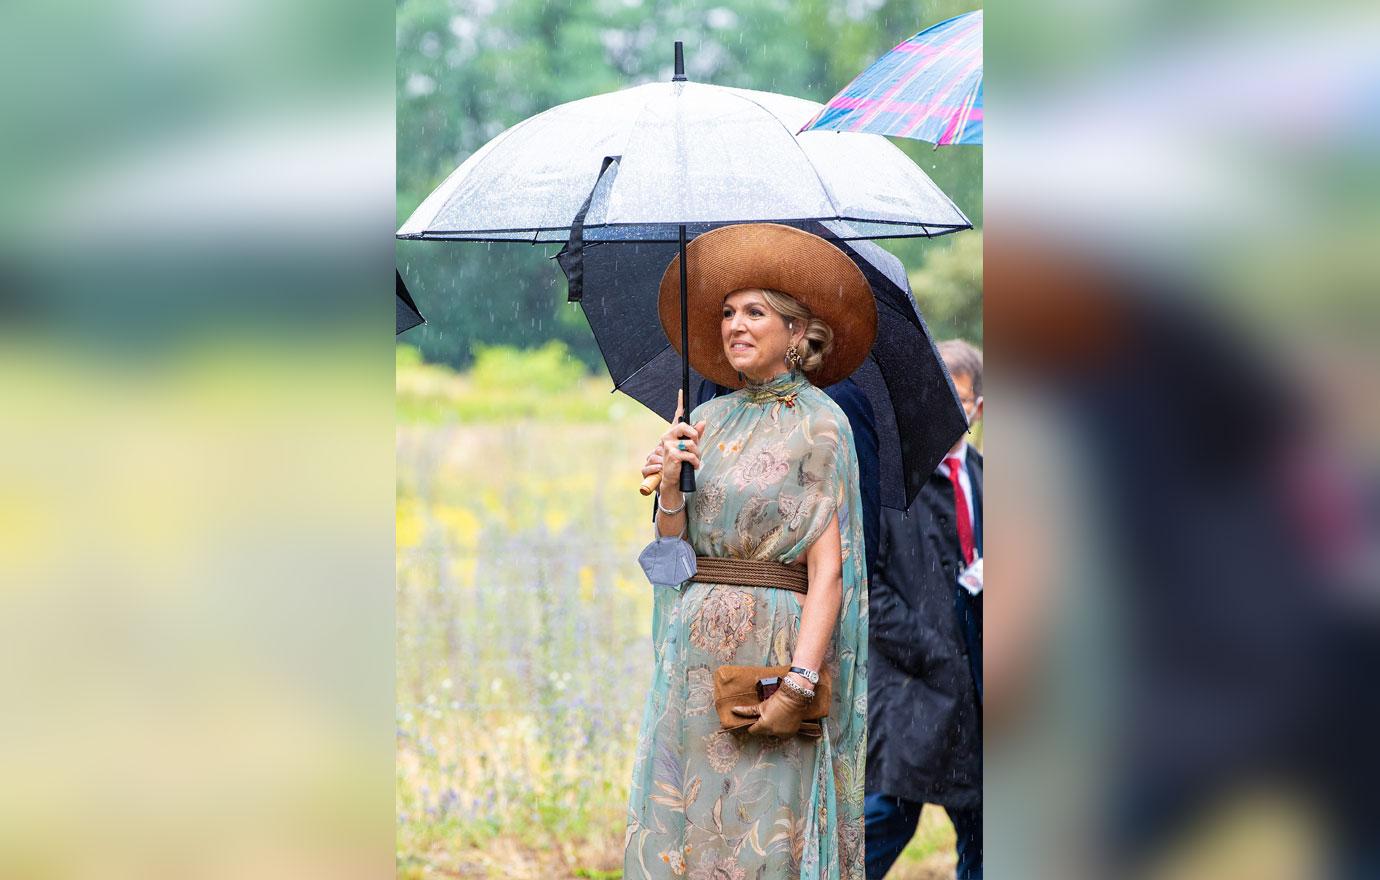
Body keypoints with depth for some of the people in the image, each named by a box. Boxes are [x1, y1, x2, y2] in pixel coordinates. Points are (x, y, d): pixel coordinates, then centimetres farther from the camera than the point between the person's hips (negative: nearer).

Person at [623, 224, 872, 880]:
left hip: (772, 648, -6)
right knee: (679, 827, 4)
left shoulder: (817, 422, -5)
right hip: (695, 650, 6)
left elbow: (827, 569, -12)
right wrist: (671, 482, -6)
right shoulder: (711, 419, 12)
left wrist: (798, 686, -21)